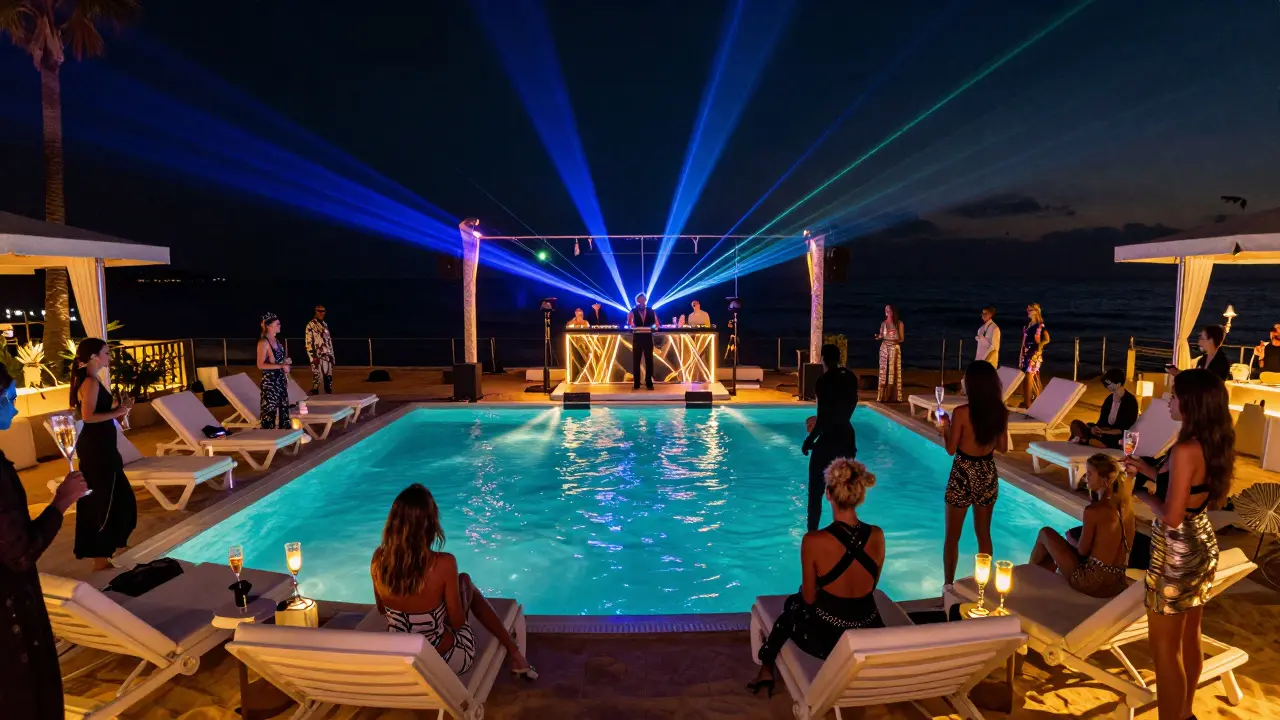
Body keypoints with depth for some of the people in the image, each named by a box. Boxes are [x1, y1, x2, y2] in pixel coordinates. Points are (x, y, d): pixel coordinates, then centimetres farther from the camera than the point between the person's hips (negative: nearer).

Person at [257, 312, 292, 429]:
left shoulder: (276, 341, 12)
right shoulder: (263, 342, -13)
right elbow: (261, 365, -19)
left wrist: (285, 362, 5)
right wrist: (281, 366, -21)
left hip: (280, 380, 8)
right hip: (270, 381, -8)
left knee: (283, 409, 10)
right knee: (270, 410, -5)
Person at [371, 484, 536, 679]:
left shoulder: (379, 558, -15)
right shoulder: (444, 564, -28)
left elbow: (381, 609, 4)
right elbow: (457, 622, -15)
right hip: (446, 660, -4)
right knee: (464, 580, 21)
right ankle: (513, 653, 31)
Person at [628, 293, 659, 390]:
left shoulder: (650, 311, 6)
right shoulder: (633, 311, 2)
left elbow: (656, 323, 4)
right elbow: (629, 323, -1)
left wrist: (653, 328, -13)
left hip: (648, 337, 1)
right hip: (637, 337, -1)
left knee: (649, 360, 3)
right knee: (636, 360, 2)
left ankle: (649, 383, 9)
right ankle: (636, 384, 7)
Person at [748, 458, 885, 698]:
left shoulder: (814, 541, -24)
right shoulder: (877, 535, -11)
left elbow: (809, 598, -9)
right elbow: (870, 588, 5)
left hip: (827, 639, -4)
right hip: (871, 636, 4)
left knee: (793, 605, 30)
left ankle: (767, 669, 44)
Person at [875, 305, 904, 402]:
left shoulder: (899, 323, 0)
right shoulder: (883, 324, 6)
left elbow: (901, 339, 2)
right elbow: (881, 336, 9)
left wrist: (896, 340, -17)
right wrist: (878, 336, -12)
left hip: (895, 348, -2)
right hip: (884, 348, 2)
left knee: (894, 371, -3)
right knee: (884, 371, 0)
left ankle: (894, 396, 0)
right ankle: (883, 396, 4)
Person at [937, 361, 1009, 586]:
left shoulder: (962, 413, -19)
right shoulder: (1001, 412, -4)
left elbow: (951, 449, -11)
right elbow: (1002, 447, 6)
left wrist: (944, 428, 5)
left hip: (963, 475, -5)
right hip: (988, 474, 5)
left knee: (952, 536, 10)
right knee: (984, 533, 19)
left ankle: (948, 585, 17)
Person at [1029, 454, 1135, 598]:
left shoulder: (1093, 511, -22)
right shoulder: (1127, 502, -2)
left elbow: (1082, 550, -11)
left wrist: (1070, 538, 9)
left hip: (1092, 583, -7)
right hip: (1117, 585, 7)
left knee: (1046, 533, 12)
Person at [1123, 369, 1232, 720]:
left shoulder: (1185, 450, -26)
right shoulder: (1215, 445, 1)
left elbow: (1171, 516, -26)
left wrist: (1143, 493, -9)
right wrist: (1151, 472, 12)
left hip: (1177, 553, -9)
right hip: (1202, 546, 9)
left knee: (1164, 646, 5)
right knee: (1189, 638, 22)